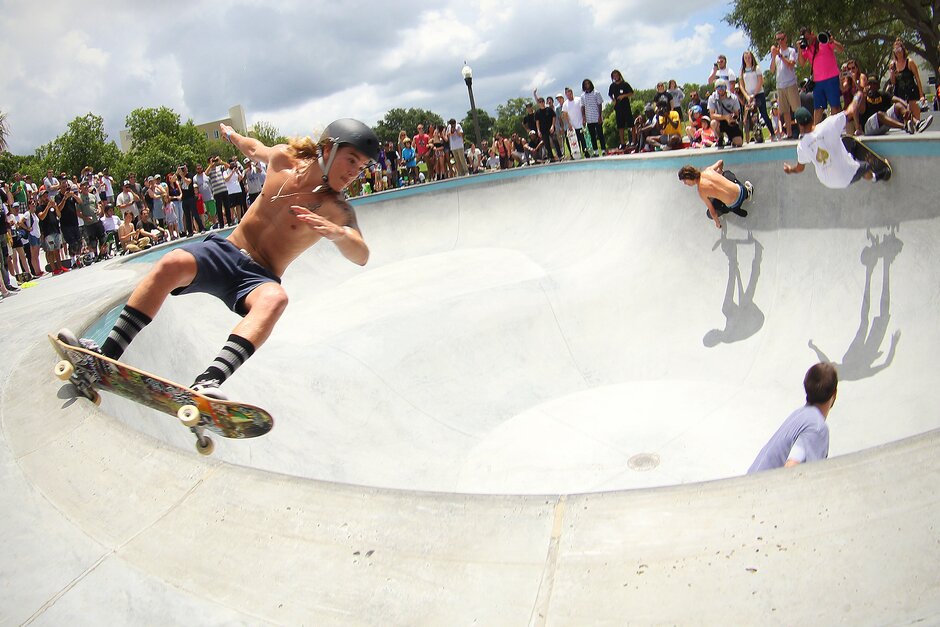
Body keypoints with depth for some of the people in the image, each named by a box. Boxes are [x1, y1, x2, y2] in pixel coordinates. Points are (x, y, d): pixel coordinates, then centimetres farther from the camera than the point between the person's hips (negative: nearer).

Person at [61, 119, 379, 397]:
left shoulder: (337, 209, -6)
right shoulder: (285, 158, 3)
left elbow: (362, 257, -21)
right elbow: (255, 147, 27)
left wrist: (338, 233, -40)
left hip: (260, 278, -3)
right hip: (225, 251, 3)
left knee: (275, 298, -39)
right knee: (172, 263, -29)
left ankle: (209, 382, -56)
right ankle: (106, 355, -26)